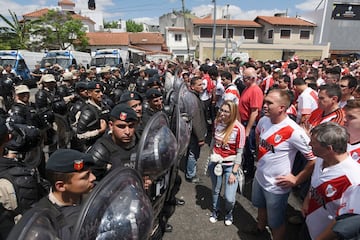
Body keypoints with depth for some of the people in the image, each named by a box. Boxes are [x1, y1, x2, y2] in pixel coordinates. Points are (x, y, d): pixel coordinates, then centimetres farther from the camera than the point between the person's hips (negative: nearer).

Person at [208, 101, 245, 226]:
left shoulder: (239, 128, -19)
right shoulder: (217, 122, -5)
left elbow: (239, 152, -14)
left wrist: (234, 172, -12)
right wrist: (212, 156, 4)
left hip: (230, 165, -4)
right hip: (216, 163, 4)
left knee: (229, 198, -5)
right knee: (216, 190, 19)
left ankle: (229, 212, 30)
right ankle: (215, 210, 48)